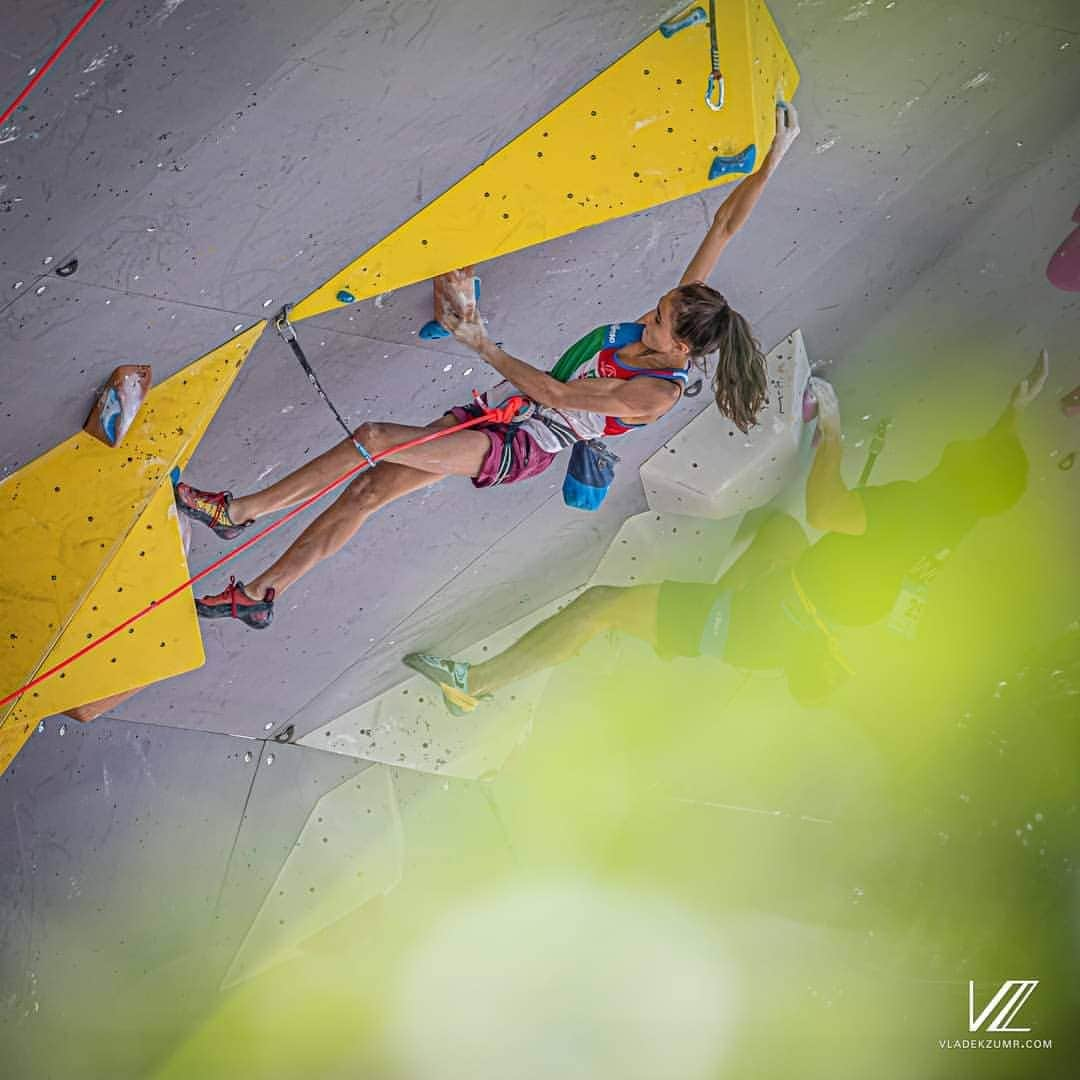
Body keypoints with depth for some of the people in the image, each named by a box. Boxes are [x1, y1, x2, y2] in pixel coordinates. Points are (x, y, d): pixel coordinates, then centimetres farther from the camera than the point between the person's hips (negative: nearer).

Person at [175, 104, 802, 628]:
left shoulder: (657, 395, -24)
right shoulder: (679, 313, -4)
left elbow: (552, 392, -23)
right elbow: (725, 228, -1)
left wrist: (483, 346, -19)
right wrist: (771, 164, -7)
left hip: (518, 450, -8)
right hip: (504, 418, 8)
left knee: (373, 438, -20)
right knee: (366, 491, 1)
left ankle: (238, 510, -8)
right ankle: (261, 594, 7)